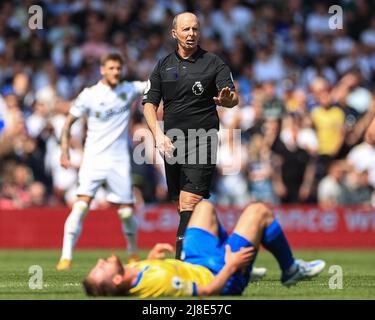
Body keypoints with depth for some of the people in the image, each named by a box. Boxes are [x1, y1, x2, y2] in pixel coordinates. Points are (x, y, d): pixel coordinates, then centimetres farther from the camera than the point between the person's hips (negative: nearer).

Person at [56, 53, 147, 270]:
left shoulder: (129, 90, 5)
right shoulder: (89, 95, -2)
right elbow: (69, 122, 5)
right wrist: (65, 150, -3)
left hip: (120, 161, 2)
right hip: (94, 160, -2)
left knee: (127, 212, 3)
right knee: (82, 204, -18)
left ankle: (133, 253, 28)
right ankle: (66, 256, -18)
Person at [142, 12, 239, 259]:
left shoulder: (213, 63, 0)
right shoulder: (164, 65, 12)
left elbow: (233, 98, -10)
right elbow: (149, 103, 9)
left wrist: (226, 99, -35)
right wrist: (159, 134, -7)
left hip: (201, 143, -5)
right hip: (171, 144, 5)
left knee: (189, 204, -17)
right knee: (184, 209, 8)